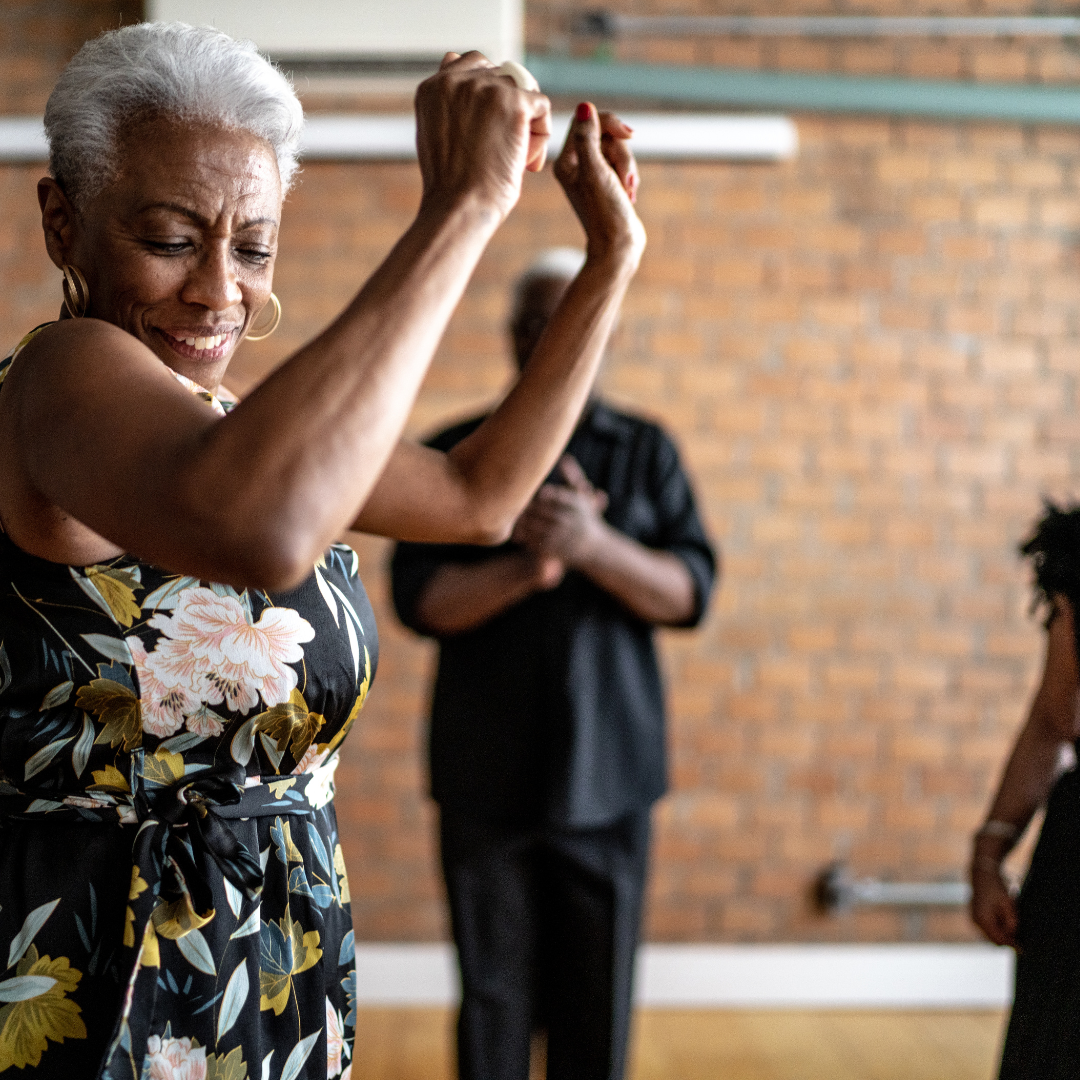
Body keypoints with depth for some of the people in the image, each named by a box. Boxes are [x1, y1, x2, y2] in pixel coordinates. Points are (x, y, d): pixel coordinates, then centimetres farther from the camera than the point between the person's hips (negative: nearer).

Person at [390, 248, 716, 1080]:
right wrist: (529, 567, -18)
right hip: (485, 777, 0)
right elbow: (420, 598, -3)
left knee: (597, 1007, 4)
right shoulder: (456, 454, 7)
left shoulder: (645, 452, 9)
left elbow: (689, 593, -1)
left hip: (608, 772, 1)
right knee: (494, 1001, 3)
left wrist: (596, 547, -18)